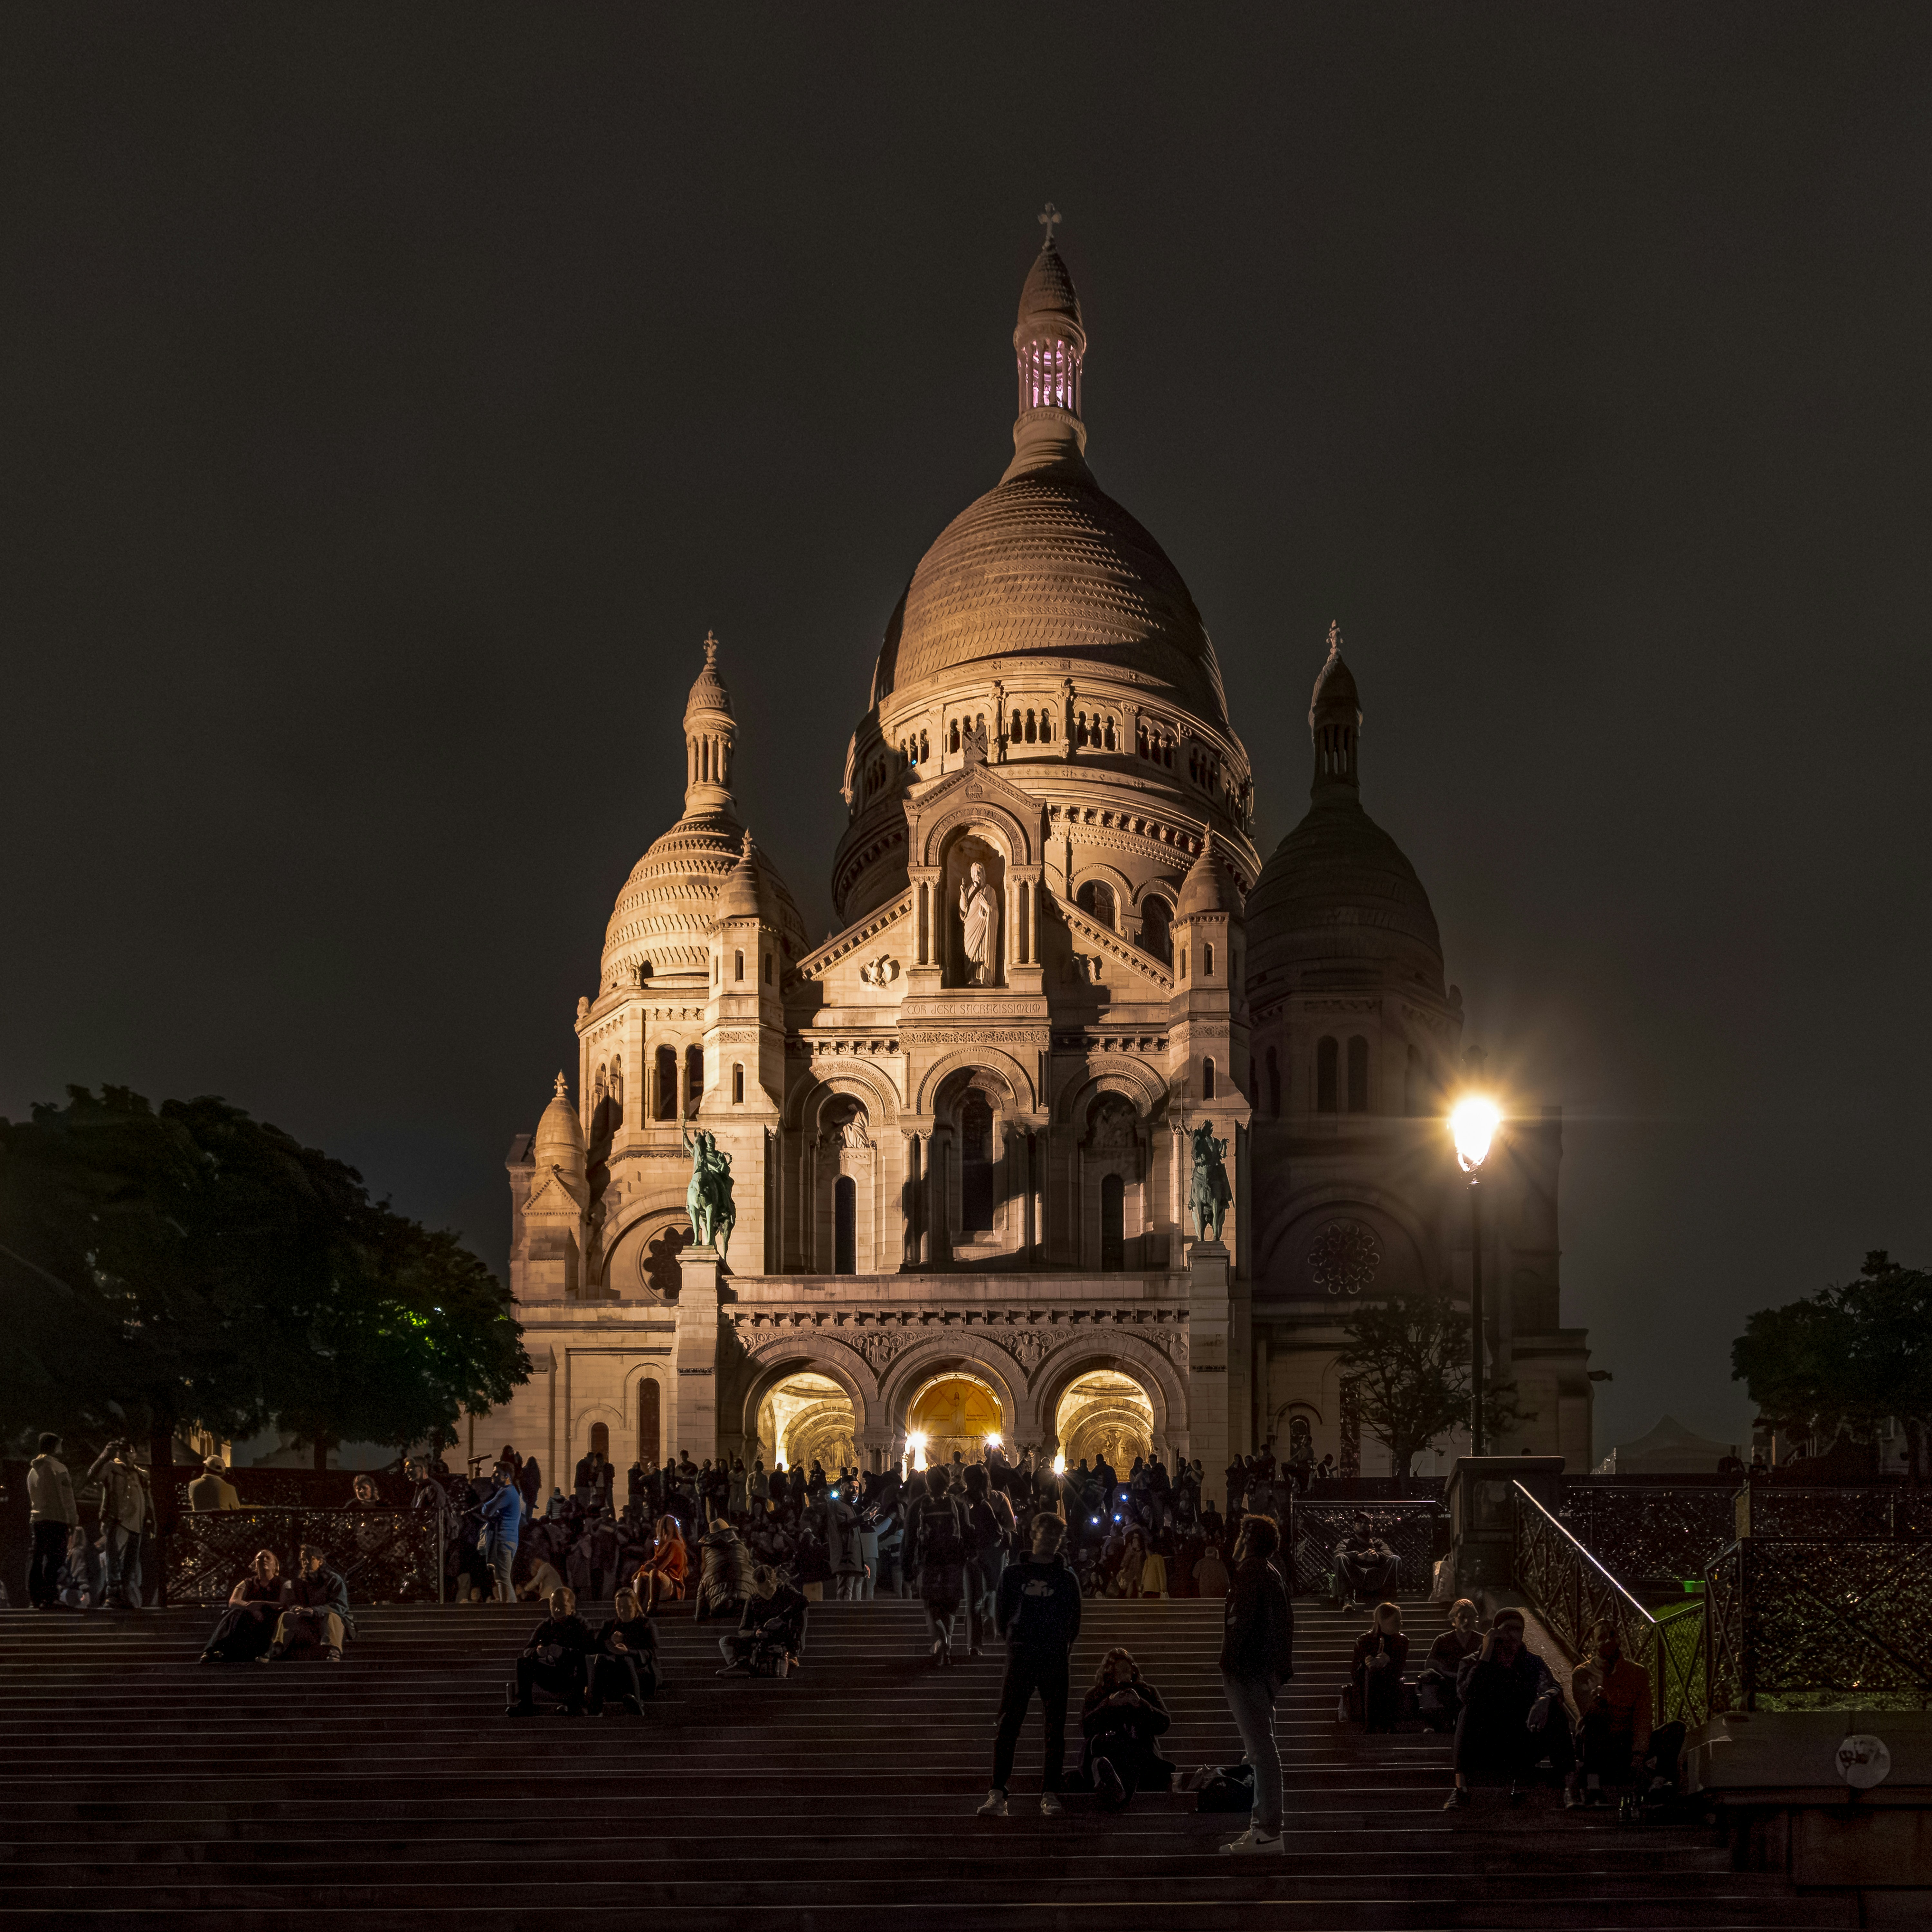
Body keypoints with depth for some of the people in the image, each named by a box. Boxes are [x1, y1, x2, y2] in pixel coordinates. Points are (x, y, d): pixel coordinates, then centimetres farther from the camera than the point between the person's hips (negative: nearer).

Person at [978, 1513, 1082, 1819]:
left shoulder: (1066, 1579, 11)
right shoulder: (1014, 1574, 11)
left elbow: (1074, 1622, 13)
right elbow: (1001, 1616, 13)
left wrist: (1058, 1644, 6)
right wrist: (1015, 1640, 6)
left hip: (1055, 1661, 1)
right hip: (1019, 1660, -1)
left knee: (1055, 1730, -1)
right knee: (1007, 1726, -8)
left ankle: (1051, 1794, 3)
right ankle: (998, 1795, -10)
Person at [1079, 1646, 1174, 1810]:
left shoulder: (1147, 1692, 22)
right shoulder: (1095, 1695, 20)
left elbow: (1164, 1724, 8)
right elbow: (1086, 1729, 3)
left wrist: (1140, 1705, -6)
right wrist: (1109, 1705, -8)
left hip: (1142, 1754, 1)